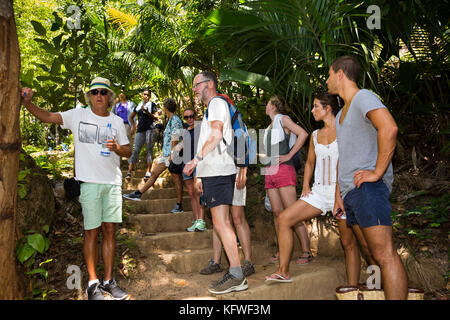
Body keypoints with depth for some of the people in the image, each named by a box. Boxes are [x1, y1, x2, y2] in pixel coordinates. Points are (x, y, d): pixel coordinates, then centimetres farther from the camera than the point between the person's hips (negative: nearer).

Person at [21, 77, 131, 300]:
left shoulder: (117, 121, 10)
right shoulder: (78, 115, 3)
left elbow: (128, 152, 11)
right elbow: (47, 117, -4)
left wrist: (117, 148, -10)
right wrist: (27, 103, -20)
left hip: (113, 182, 3)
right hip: (89, 181, -3)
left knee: (109, 230, 7)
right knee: (92, 231, 1)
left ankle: (108, 281, 18)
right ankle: (92, 283, 13)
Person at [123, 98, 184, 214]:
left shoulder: (176, 120, -12)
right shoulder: (171, 120, 17)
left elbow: (175, 140, -18)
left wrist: (172, 154, -20)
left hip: (173, 155, -10)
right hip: (166, 154, 10)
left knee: (176, 178, -3)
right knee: (154, 173, 10)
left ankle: (179, 205, 4)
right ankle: (138, 194, 15)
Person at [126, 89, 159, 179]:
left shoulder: (152, 105, 9)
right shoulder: (138, 105, 20)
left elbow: (156, 118, -1)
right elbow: (131, 117, 28)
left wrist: (147, 112, -12)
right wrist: (133, 124, 10)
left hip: (150, 129, -3)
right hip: (140, 130, 3)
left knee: (149, 149, -2)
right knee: (136, 150, -4)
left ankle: (148, 171, 0)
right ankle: (129, 171, -8)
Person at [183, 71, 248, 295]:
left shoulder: (217, 102, -1)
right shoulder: (211, 108, 28)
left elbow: (216, 135, -17)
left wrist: (197, 159, -20)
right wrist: (199, 175, 25)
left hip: (218, 172, -10)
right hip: (212, 173, 10)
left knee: (221, 223, -12)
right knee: (221, 223, 8)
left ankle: (237, 276, -8)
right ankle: (234, 274, 12)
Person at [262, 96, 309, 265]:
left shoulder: (283, 119, 2)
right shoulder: (269, 127, 24)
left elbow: (303, 134, -12)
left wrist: (289, 155, -12)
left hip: (283, 169, -8)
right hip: (270, 172, 8)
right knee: (277, 213, 3)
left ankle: (306, 251, -8)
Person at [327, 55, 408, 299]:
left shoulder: (363, 97, -3)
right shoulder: (341, 115, 27)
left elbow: (389, 128, -22)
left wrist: (378, 172, -22)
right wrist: (338, 193, 20)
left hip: (368, 186, -10)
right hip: (350, 191, 10)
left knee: (384, 255, -15)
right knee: (372, 254, 12)